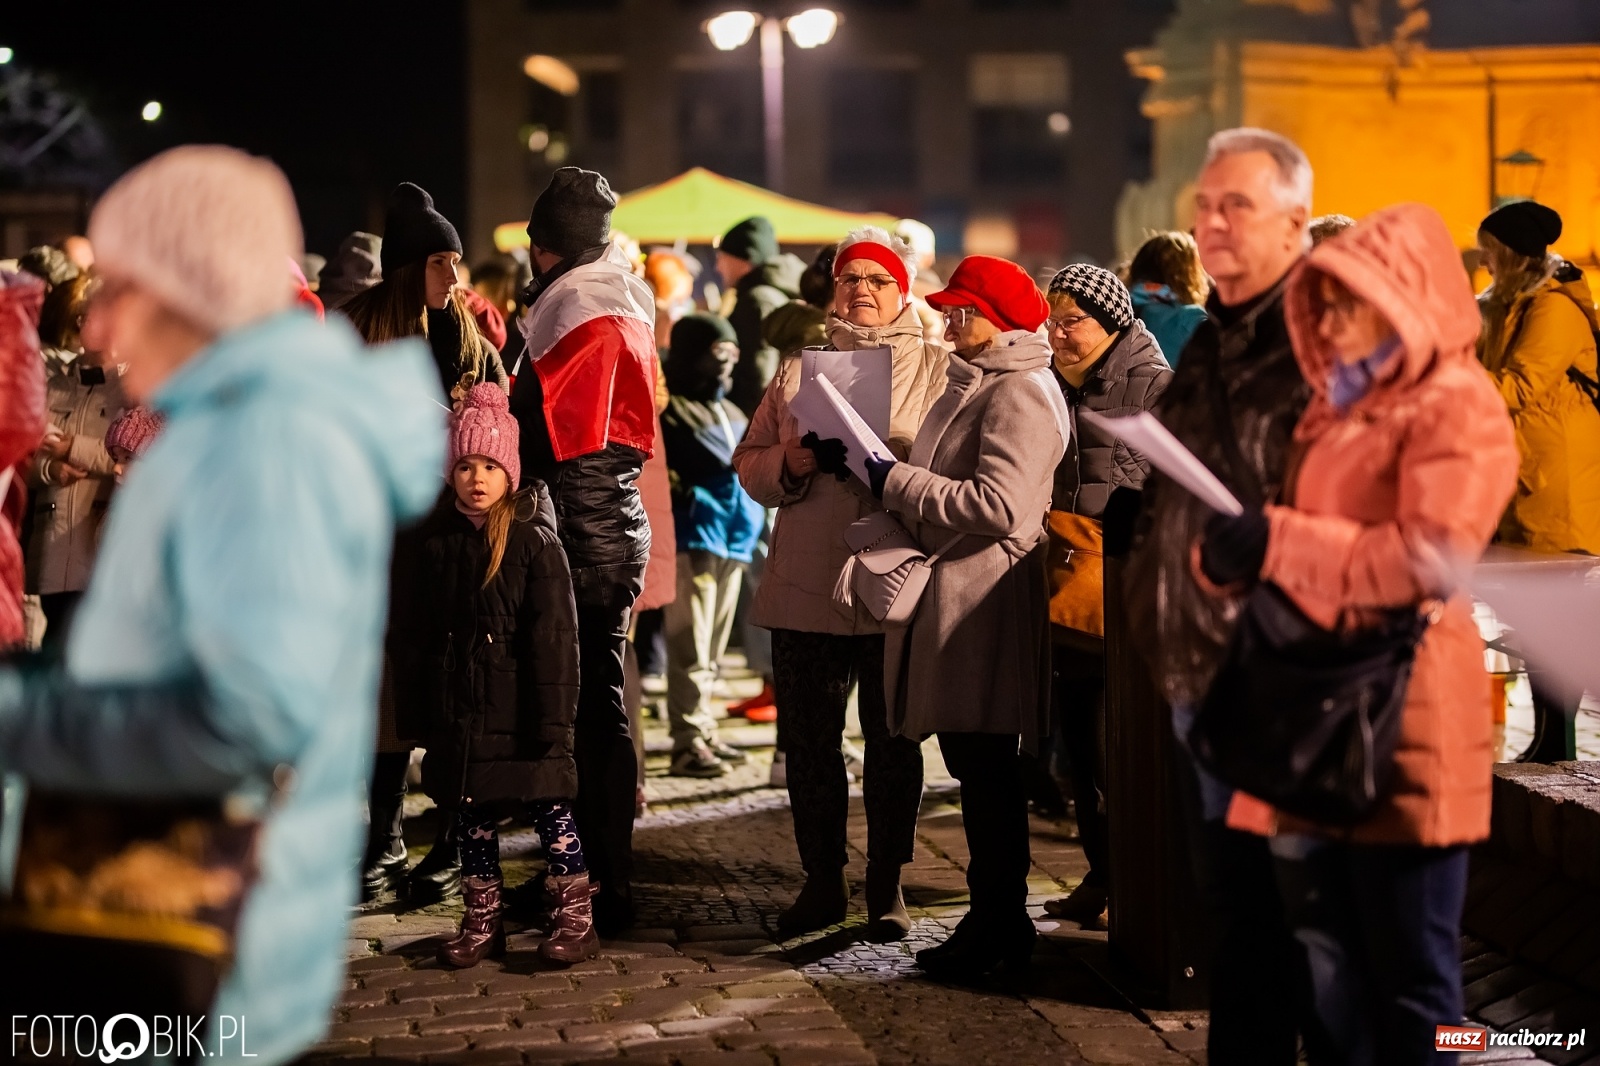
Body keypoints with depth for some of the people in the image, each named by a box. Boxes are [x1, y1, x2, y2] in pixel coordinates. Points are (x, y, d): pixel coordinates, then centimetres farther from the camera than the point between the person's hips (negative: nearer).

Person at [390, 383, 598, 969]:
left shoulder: (536, 542, -8)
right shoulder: (430, 542, 2)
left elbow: (554, 637, -9)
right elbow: (408, 634, 8)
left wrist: (552, 718, -12)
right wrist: (413, 711, 6)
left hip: (519, 711, -4)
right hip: (457, 713, 4)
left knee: (549, 809, 2)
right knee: (471, 815, 12)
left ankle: (574, 918, 13)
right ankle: (482, 922, 24)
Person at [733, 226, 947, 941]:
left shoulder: (936, 370, 7)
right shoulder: (798, 369, 16)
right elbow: (749, 464, 12)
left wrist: (898, 462, -20)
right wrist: (790, 463, -9)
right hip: (805, 583, 3)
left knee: (892, 742, 3)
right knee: (807, 740, 6)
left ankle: (887, 885, 15)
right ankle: (823, 881, 19)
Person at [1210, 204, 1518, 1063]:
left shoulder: (1457, 409, -7)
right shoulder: (1338, 411, 20)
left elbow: (1431, 559, -20)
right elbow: (1297, 541, 28)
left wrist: (1277, 542, -16)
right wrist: (1233, 552, 6)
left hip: (1402, 727, -8)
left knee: (1408, 970, 0)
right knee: (1328, 968, 12)